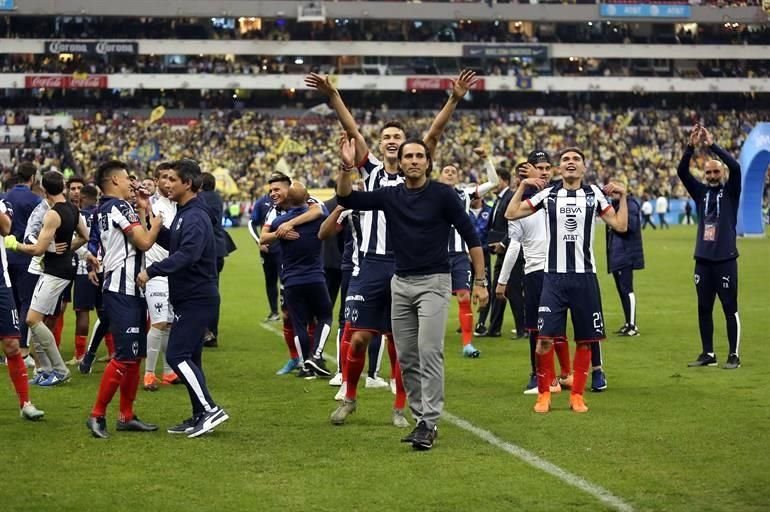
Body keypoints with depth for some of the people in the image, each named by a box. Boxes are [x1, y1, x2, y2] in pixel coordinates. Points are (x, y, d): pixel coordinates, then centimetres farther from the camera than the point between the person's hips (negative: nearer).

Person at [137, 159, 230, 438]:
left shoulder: (195, 217, -18)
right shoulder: (184, 213, 14)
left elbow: (187, 255, -31)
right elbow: (173, 243, 19)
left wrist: (152, 271, -32)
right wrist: (153, 223, 7)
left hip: (197, 298, -10)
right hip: (190, 297, 10)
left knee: (177, 355, -13)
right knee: (188, 357, 12)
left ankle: (210, 409, -12)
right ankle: (200, 417, 16)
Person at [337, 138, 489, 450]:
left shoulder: (443, 194, -4)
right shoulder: (390, 196, 8)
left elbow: (470, 237, -2)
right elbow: (348, 199, 3)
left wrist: (479, 281, -5)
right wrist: (346, 168, -15)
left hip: (433, 282, -5)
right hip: (400, 283, 5)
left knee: (429, 353, -13)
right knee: (406, 357, 6)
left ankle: (430, 424, -12)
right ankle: (420, 419, 15)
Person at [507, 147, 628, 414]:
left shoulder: (594, 194, 6)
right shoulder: (548, 194, 6)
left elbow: (620, 225, 4)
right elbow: (511, 214, 6)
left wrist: (623, 196, -2)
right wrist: (522, 186, 0)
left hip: (585, 276, 1)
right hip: (554, 275, -1)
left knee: (585, 340, 4)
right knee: (545, 339, -9)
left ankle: (577, 395, 15)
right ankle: (543, 394, 6)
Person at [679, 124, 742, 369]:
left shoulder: (730, 191, 2)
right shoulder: (701, 192, 11)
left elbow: (735, 166, -15)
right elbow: (682, 172, 1)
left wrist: (712, 145, -16)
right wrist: (691, 147, -12)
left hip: (725, 259, -4)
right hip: (703, 259, 4)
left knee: (730, 308, -1)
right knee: (704, 308, 8)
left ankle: (734, 355, 3)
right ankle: (708, 354, 17)